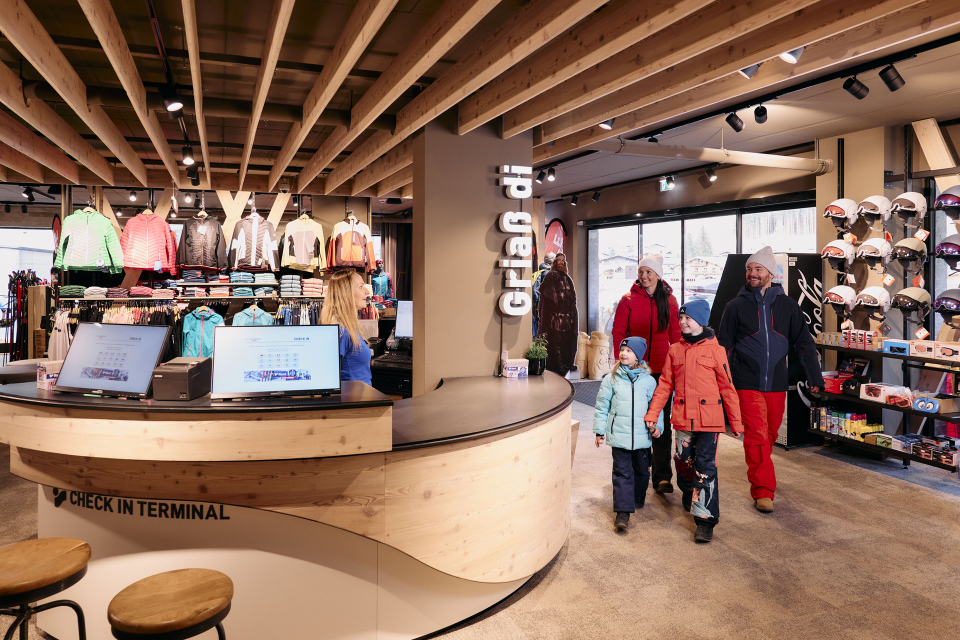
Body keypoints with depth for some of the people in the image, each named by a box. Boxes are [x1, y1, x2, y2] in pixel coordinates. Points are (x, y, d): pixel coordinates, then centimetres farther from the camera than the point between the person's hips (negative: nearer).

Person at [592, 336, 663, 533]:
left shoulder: (648, 380, 1)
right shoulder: (611, 378, 0)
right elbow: (602, 405, 5)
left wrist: (657, 425, 1)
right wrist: (599, 429, 5)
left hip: (642, 435, 2)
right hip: (618, 435, -1)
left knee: (642, 470, 16)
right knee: (622, 472, -3)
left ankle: (638, 498, 41)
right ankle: (623, 512, -2)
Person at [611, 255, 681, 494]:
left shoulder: (669, 301, 6)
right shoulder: (628, 300, 2)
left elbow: (675, 335, 11)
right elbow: (618, 332, 2)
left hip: (661, 369, 1)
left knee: (662, 421, -2)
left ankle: (662, 477, 2)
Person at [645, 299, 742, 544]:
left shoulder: (715, 349, -2)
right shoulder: (674, 350, 8)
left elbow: (727, 387, 1)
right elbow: (665, 384, 8)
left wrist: (736, 422, 4)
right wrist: (652, 414, 2)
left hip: (709, 421, -4)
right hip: (682, 420, 4)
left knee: (705, 468, -5)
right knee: (684, 464, 13)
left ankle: (705, 519, 2)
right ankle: (691, 500, 39)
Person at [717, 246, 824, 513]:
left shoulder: (787, 305, 6)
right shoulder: (736, 306, 1)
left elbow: (804, 343, 11)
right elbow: (723, 346, 3)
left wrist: (815, 377, 9)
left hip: (777, 383, 3)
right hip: (747, 383, -3)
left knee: (771, 434, 13)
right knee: (756, 435, -8)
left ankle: (759, 473, 35)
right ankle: (762, 490, -1)